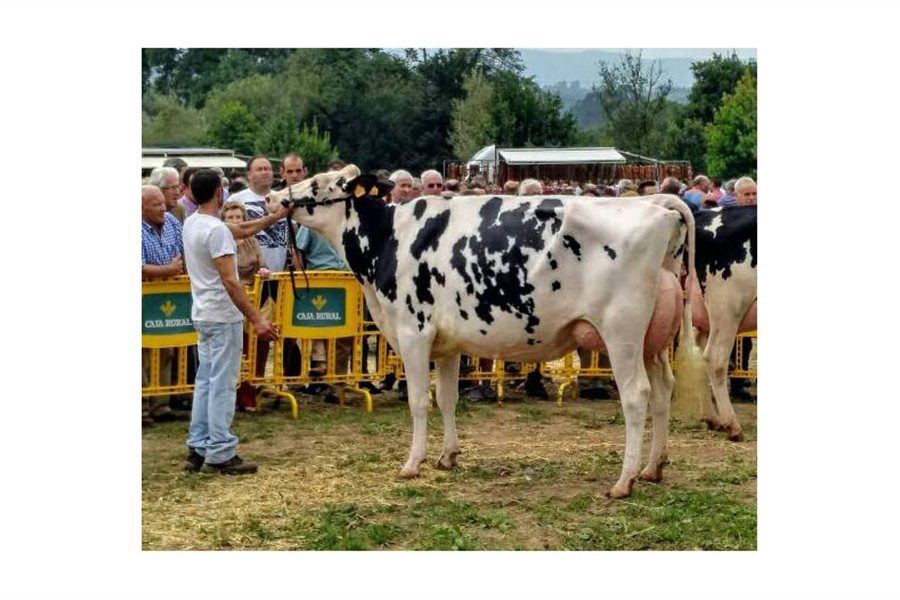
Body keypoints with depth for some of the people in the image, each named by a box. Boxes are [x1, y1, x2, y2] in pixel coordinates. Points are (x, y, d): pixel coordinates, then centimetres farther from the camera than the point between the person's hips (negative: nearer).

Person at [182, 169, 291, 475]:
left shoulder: (191, 223, 9)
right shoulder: (216, 229, -20)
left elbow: (241, 229, 19)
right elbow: (229, 281, -24)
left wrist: (276, 216, 20)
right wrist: (257, 319, -23)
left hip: (203, 315, 9)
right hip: (223, 317, -9)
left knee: (206, 381, 14)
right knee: (222, 385, -4)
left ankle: (198, 449, 19)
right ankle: (221, 453, 1)